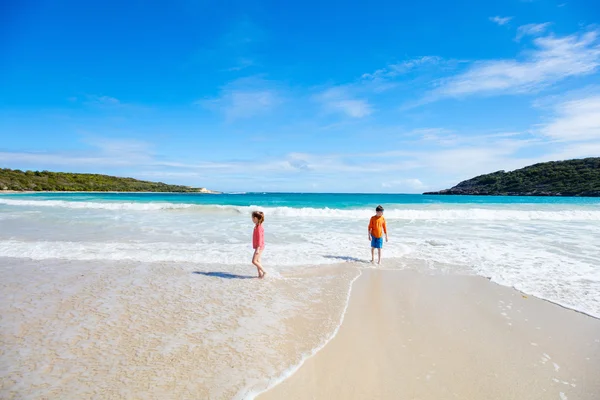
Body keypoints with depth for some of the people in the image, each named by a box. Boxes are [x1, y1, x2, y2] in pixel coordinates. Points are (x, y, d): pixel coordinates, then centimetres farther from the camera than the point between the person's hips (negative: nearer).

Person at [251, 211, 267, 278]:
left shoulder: (258, 227, -20)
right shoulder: (257, 226, 11)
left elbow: (260, 238, -23)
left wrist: (258, 248, -24)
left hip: (259, 247, -10)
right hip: (258, 246, 10)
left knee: (254, 261, -9)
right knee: (257, 261, 12)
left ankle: (264, 272, -2)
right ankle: (260, 274, 17)